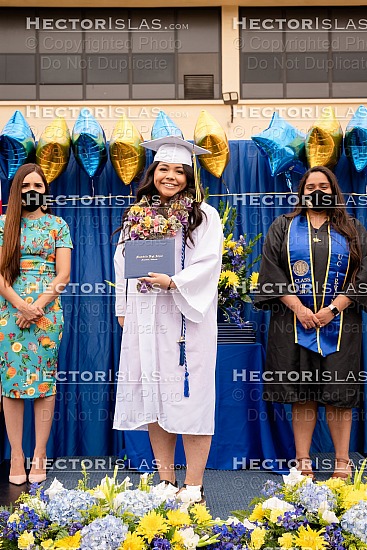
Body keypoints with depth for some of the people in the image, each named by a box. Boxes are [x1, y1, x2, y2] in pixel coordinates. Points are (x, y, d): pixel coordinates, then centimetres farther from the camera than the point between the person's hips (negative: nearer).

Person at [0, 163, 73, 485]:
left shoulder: (58, 225, 8)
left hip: (47, 310, 0)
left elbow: (63, 274, 1)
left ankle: (40, 455, 8)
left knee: (45, 380, 0)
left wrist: (39, 305, -11)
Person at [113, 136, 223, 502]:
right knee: (153, 397, 6)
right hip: (145, 318, 4)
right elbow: (122, 261, 18)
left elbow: (208, 263, -8)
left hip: (186, 317, -4)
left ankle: (193, 487, 3)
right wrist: (123, 307, 12)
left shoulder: (203, 215, 1)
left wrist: (173, 283, -21)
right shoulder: (138, 214, 14)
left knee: (188, 396, -4)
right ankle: (166, 481, 16)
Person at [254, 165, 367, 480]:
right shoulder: (284, 227, 11)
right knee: (302, 394, 2)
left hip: (339, 324, 0)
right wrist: (298, 307, -10)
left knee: (338, 394, 0)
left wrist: (334, 308, -11)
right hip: (294, 322, 0)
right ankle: (303, 463, 9)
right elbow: (272, 271, 1)